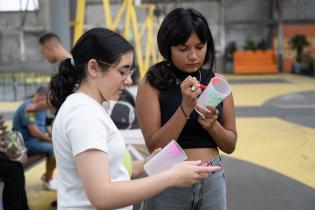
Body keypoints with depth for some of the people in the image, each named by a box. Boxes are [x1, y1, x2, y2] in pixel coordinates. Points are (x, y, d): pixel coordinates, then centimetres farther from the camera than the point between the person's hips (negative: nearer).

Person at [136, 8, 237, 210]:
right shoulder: (151, 84, -10)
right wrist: (186, 107, -23)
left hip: (212, 182, 3)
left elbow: (230, 145, 4)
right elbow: (154, 147, -15)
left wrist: (212, 125, -15)